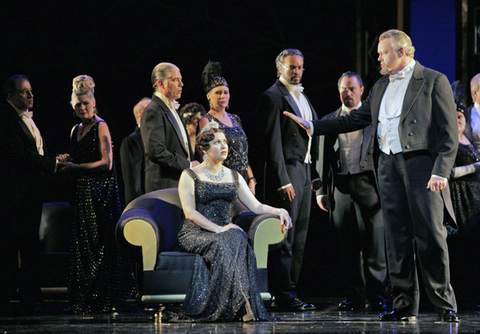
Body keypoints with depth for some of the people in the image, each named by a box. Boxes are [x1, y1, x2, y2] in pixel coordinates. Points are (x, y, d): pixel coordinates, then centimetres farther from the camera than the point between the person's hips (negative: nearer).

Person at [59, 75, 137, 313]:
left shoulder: (101, 127, -6)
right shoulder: (76, 130, 17)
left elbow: (106, 163, -13)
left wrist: (76, 167, -12)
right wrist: (65, 163, 1)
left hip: (99, 192, -7)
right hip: (81, 193, 7)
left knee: (98, 245, -7)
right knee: (81, 246, 4)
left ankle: (101, 299, -3)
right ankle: (83, 300, 8)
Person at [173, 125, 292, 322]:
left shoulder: (234, 177, 20)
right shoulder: (190, 176, 4)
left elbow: (255, 206, 13)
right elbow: (190, 212, -8)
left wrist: (278, 211, -8)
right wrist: (218, 229, -19)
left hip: (225, 232, 4)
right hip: (195, 234, -3)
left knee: (238, 238, -34)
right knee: (223, 244, -37)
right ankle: (240, 305, -41)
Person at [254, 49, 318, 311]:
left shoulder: (302, 97, 19)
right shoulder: (272, 97, -9)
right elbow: (273, 142, -15)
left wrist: (313, 175, 15)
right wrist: (283, 181, -20)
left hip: (304, 172, 9)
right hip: (286, 173, -9)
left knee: (298, 239, 11)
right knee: (284, 238, -7)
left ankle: (289, 292, 16)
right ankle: (284, 294, -4)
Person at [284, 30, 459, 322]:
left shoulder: (434, 81, -1)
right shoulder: (381, 86, 20)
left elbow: (449, 132, -6)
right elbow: (356, 119, 25)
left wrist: (441, 171, -15)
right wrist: (312, 126, 20)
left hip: (422, 163, -6)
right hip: (389, 165, 6)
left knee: (431, 236, -8)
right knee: (397, 238, 3)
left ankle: (445, 304, 1)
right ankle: (405, 305, 7)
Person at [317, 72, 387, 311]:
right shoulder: (328, 121, 16)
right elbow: (322, 159, 15)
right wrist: (321, 190, 7)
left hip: (368, 185, -3)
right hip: (341, 188, 3)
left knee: (374, 244, -5)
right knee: (347, 246, 3)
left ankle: (375, 295, 1)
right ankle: (354, 297, 9)